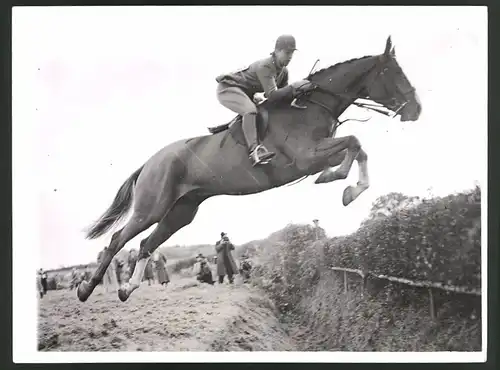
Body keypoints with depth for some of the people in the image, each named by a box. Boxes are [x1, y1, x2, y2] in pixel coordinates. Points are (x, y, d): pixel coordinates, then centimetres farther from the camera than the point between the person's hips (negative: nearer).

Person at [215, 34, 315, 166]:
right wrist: (294, 86, -33)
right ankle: (255, 151, -49)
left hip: (245, 94, 10)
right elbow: (272, 96, -36)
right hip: (228, 88, -10)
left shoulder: (283, 71, -1)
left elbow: (283, 96, 5)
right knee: (250, 110, -35)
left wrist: (296, 93, -13)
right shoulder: (265, 66, -28)